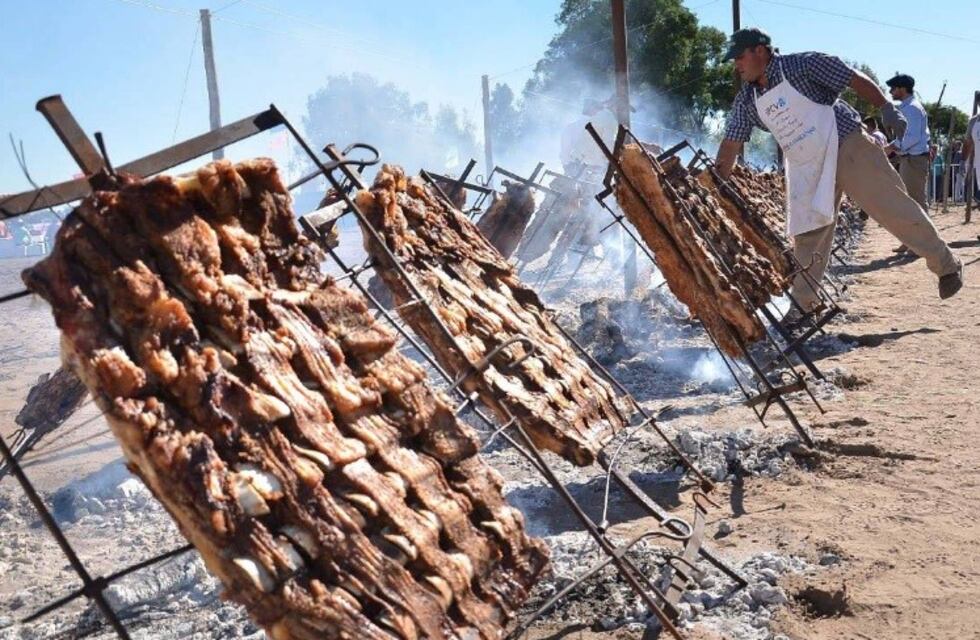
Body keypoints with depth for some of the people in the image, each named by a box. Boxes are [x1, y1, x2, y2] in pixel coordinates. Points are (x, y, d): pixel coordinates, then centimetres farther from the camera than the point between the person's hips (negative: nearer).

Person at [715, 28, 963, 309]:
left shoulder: (802, 65, -11)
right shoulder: (746, 101, 3)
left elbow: (855, 79, -9)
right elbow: (730, 145, 5)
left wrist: (886, 109, -17)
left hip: (847, 149, -5)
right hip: (806, 171, 5)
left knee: (894, 208, -5)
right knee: (806, 238, 5)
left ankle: (947, 265, 10)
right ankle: (803, 304, 14)